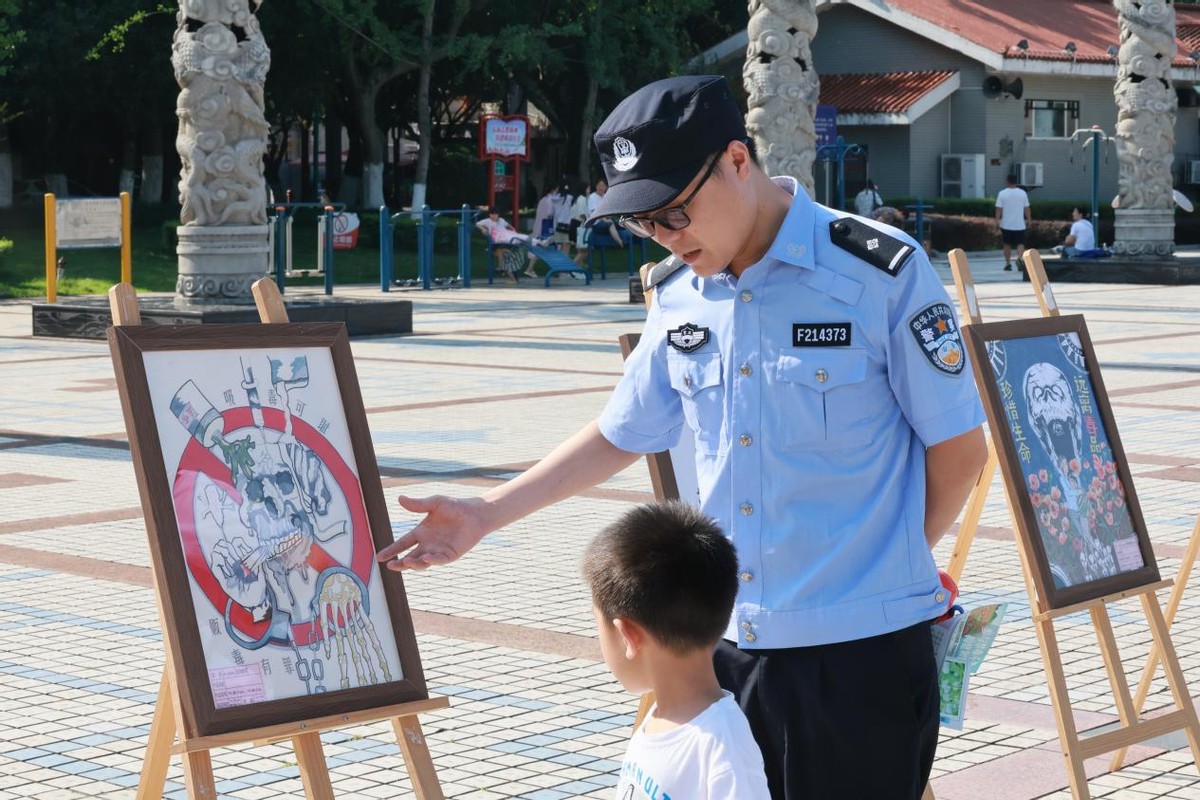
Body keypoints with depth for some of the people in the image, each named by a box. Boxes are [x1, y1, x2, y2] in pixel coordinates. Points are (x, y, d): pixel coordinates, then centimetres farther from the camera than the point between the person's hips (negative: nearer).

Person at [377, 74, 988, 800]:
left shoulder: (883, 272, -11)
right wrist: (485, 514, 15)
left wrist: (888, 562, 3)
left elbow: (959, 449, -4)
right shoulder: (678, 293, 6)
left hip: (859, 654, -5)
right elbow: (623, 434, 19)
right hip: (726, 648, 5)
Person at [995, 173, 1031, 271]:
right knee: (1020, 244, 1)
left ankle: (1008, 264, 14)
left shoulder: (1002, 193, -4)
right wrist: (1029, 220, 12)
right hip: (1020, 224, 0)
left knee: (1007, 245, 12)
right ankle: (1019, 258, -25)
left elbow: (999, 208, -7)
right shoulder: (1022, 193, 2)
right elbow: (1026, 208, 4)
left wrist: (997, 220, -3)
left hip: (1006, 225, 0)